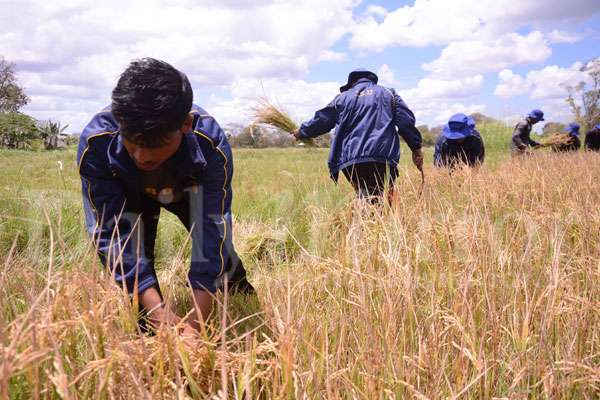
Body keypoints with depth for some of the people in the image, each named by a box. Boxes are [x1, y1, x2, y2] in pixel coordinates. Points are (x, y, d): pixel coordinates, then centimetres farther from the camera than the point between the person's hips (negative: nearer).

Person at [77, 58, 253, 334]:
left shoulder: (210, 144, -43)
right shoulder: (96, 143, -42)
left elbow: (212, 230, -41)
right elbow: (111, 232, -39)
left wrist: (197, 320, -50)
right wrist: (158, 311, -48)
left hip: (188, 188, 1)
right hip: (130, 193, 0)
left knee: (218, 247, -4)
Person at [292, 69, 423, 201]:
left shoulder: (343, 98, 19)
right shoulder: (389, 94, 20)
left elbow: (321, 120, 24)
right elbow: (407, 121, 10)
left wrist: (302, 132, 41)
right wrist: (416, 148, 12)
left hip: (352, 162, 1)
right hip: (384, 158, 0)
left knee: (366, 196, -1)